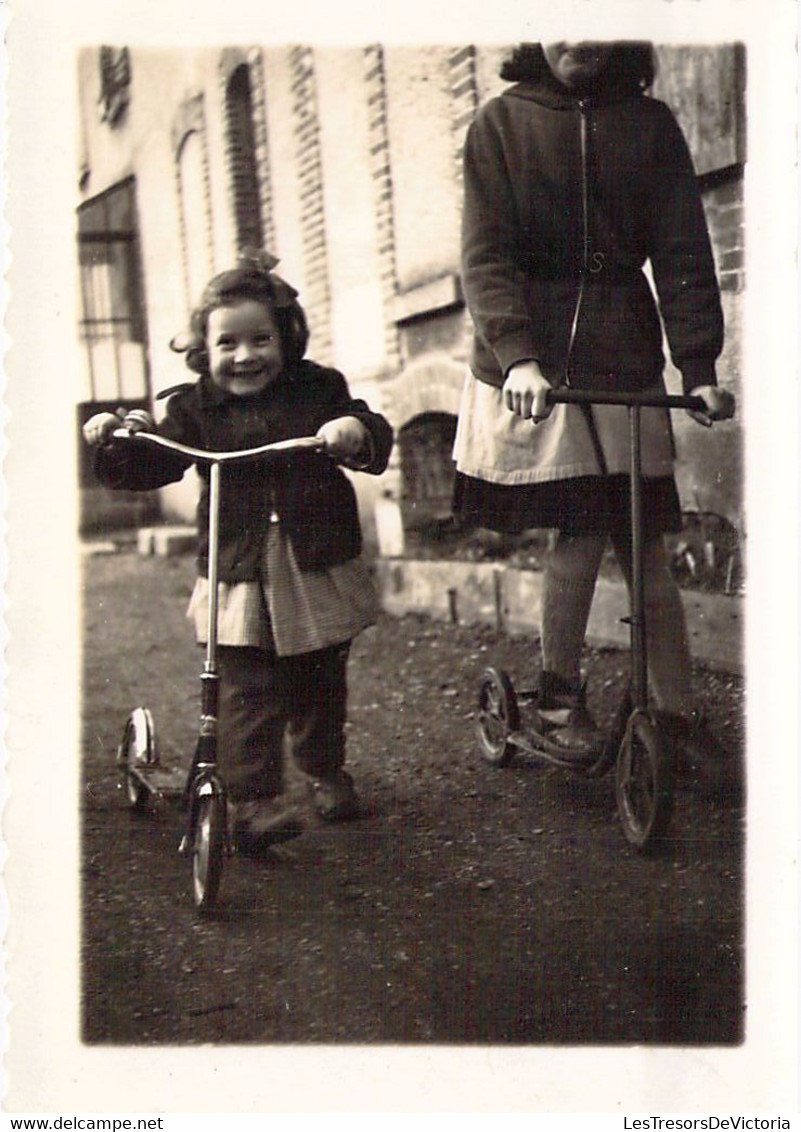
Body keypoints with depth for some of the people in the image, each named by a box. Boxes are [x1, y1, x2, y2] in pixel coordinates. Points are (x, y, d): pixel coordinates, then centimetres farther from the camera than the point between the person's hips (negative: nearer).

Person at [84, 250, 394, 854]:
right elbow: (155, 465, -2)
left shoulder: (319, 390, 2)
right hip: (239, 576, -1)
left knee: (319, 684, 17)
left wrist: (356, 432, -26)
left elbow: (377, 436, -4)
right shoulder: (194, 407, 2)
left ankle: (326, 771, 37)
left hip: (317, 568, 2)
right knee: (248, 690, -9)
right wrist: (120, 443, -22)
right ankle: (256, 797, -4)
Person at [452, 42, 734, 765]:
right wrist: (516, 355, -23)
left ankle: (679, 714, 12)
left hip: (626, 363, 2)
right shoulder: (503, 122, 4)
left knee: (646, 552, 2)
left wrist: (699, 367, -8)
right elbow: (486, 251, -7)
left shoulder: (650, 124, 9)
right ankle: (559, 696, 17)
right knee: (581, 536, -5)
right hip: (535, 371, -2)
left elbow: (682, 252, 3)